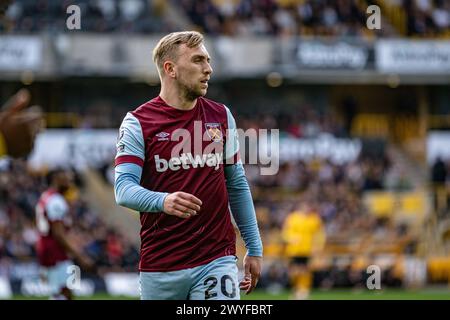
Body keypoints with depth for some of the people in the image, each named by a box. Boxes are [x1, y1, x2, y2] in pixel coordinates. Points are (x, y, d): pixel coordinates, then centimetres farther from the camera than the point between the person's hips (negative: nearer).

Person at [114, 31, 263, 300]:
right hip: (160, 266, -2)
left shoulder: (221, 116, 10)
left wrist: (254, 249, 14)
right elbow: (124, 189, -12)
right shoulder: (138, 123, -2)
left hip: (217, 259, 2)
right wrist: (162, 201, -32)